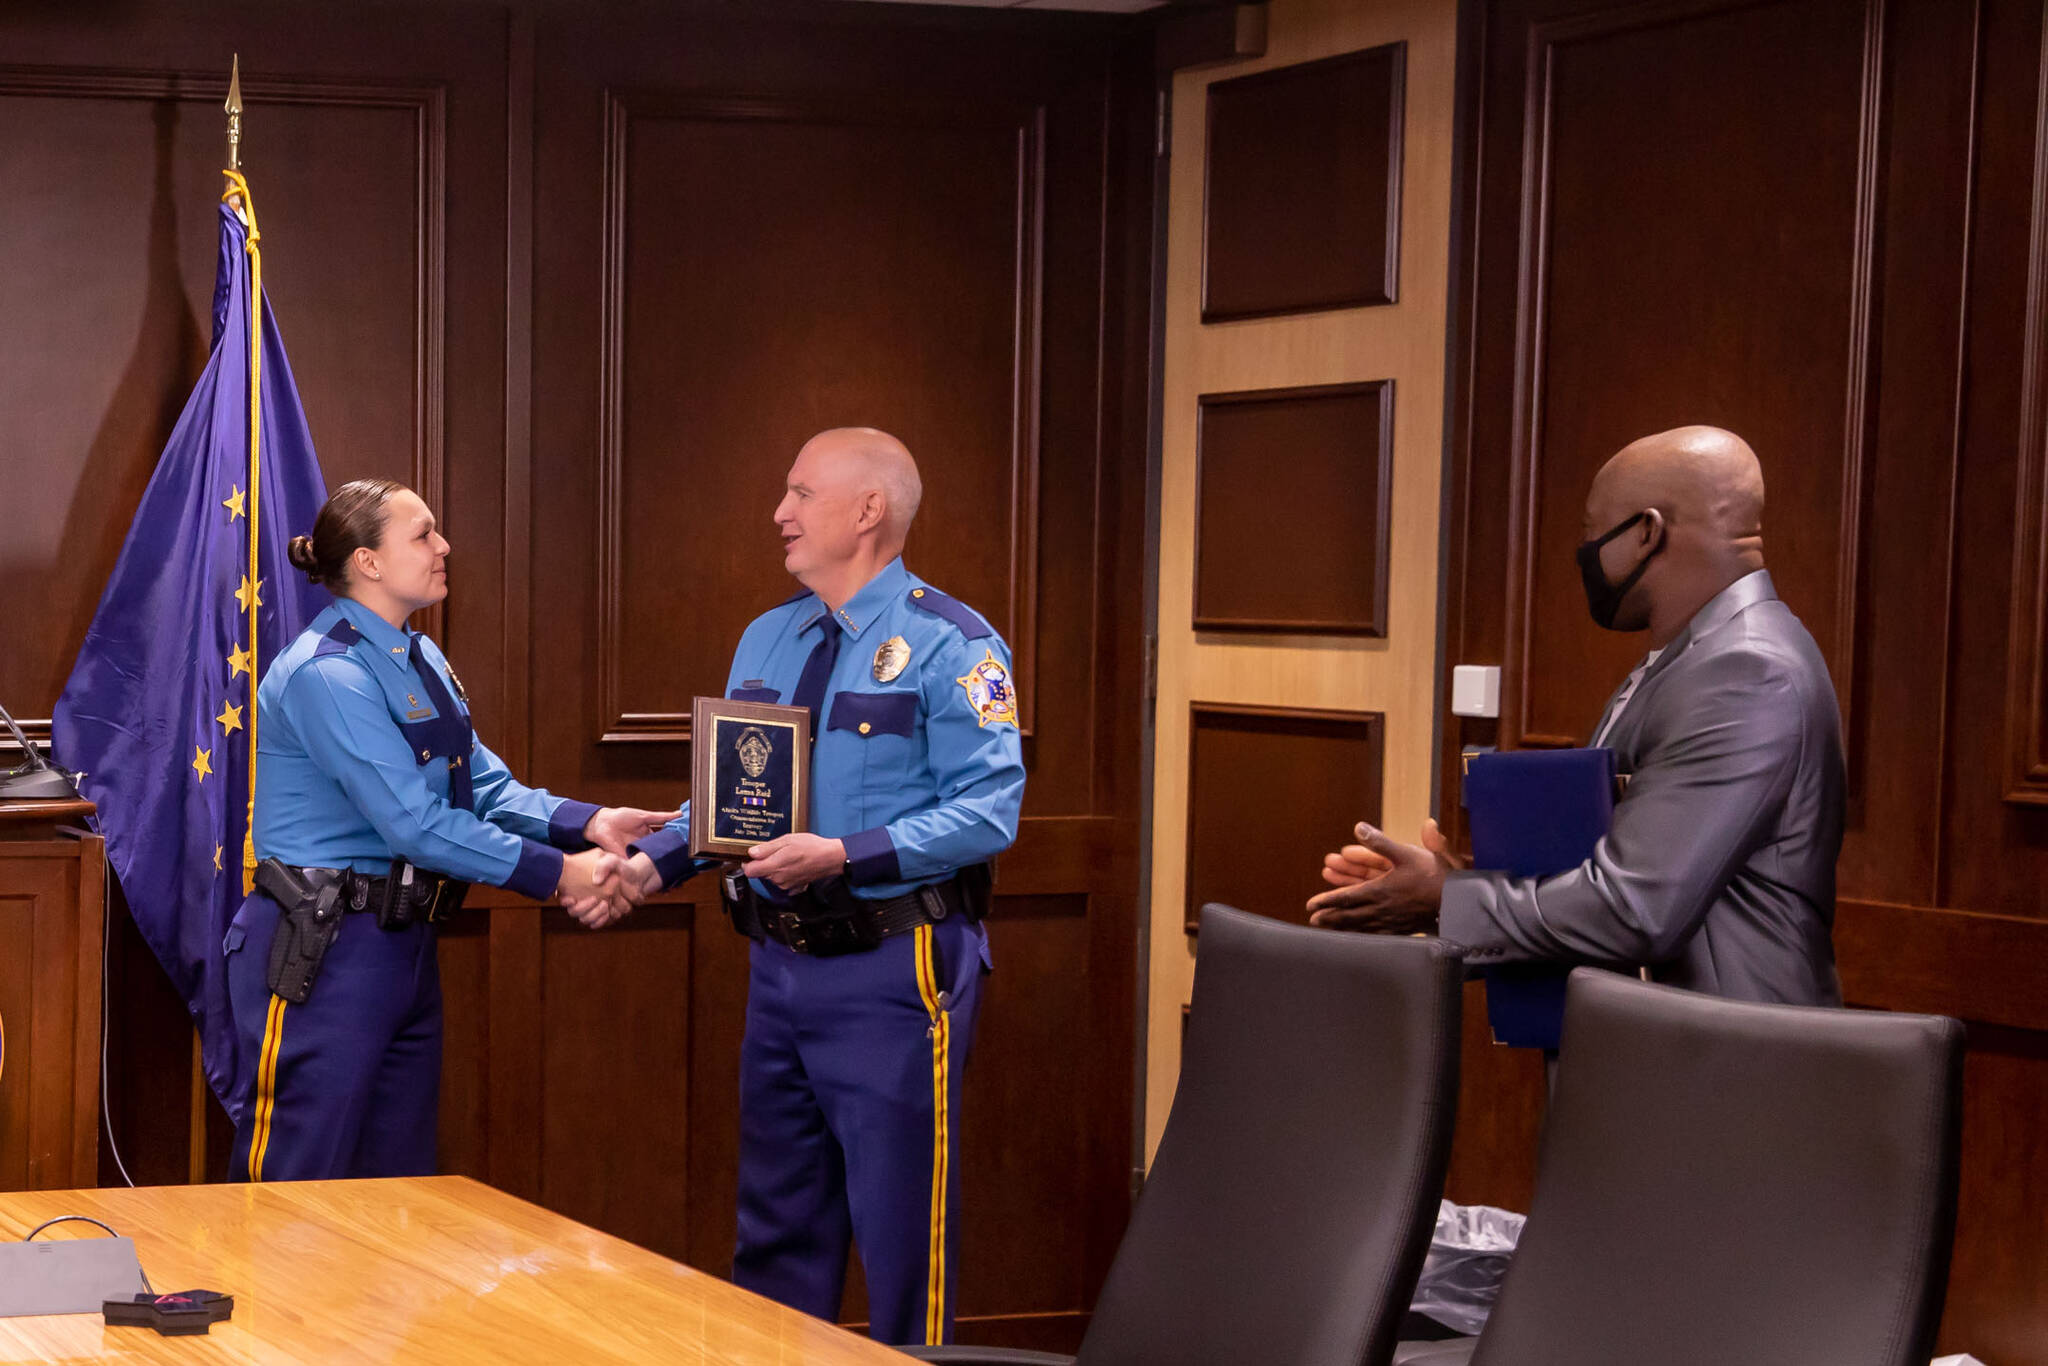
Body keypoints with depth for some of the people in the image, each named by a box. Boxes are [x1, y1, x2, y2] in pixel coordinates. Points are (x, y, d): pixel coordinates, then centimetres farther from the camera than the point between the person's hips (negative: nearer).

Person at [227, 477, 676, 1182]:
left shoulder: (421, 661, 13)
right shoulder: (327, 673, -17)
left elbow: (485, 786, 8)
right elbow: (414, 823, -22)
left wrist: (587, 823, -8)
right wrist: (555, 873, -19)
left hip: (402, 945, 10)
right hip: (322, 950, -10)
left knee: (400, 1175, 14)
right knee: (297, 1184, -4)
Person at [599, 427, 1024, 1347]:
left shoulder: (951, 645, -10)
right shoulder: (765, 641, 13)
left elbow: (987, 811, -18)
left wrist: (846, 856, -26)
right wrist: (652, 861, 0)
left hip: (892, 969, -7)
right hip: (780, 961, 7)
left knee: (902, 1224, 0)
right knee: (776, 1219, 17)